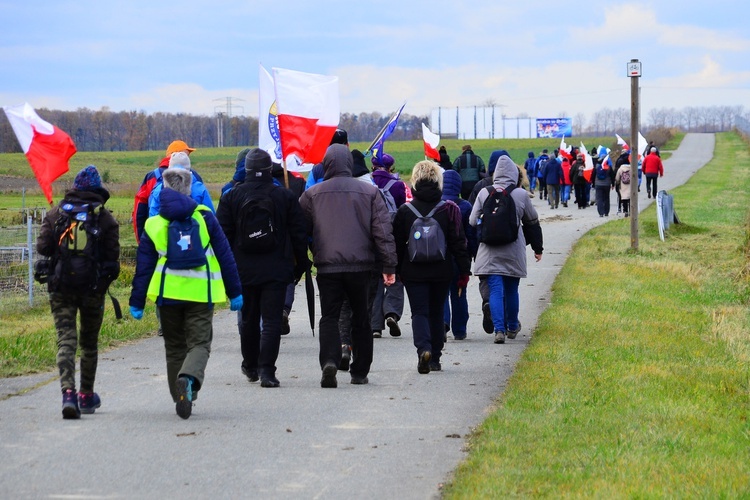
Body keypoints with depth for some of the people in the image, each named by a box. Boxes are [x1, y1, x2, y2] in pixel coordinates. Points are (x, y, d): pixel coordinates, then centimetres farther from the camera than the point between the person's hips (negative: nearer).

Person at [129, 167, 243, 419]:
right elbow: (225, 256, 4)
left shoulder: (153, 224, 3)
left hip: (168, 294, 1)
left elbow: (143, 267, 5)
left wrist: (137, 303, 11)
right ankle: (189, 377, -32)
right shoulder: (204, 217, 1)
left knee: (175, 347, 15)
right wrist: (235, 292, 10)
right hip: (201, 294, -1)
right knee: (199, 343, -2)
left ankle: (181, 398, 14)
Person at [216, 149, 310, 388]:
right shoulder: (286, 197, -1)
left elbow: (222, 235, 2)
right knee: (272, 321, -4)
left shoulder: (231, 197, 1)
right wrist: (300, 266, 11)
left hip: (244, 271, 2)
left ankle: (250, 366, 29)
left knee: (248, 319, 16)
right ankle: (266, 370, -14)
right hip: (276, 270, -2)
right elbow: (298, 235, 2)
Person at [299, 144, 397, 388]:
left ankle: (329, 360, -22)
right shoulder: (369, 192, 2)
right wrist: (389, 266, 1)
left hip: (327, 266, 0)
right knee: (361, 319, 13)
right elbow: (383, 232, -1)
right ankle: (360, 371, 17)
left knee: (329, 317, 3)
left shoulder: (312, 194, 2)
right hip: (360, 266, 1)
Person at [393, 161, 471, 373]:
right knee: (437, 313, 14)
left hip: (413, 272, -1)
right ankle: (435, 358, 17)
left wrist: (397, 270, 14)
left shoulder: (405, 210, -4)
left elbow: (397, 244, 3)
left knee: (419, 312, 2)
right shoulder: (449, 209, -4)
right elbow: (459, 243, -4)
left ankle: (423, 348, -24)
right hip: (441, 271, 1)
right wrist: (464, 272, 2)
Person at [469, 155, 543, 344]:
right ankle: (512, 327, 31)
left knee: (495, 291, 0)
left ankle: (499, 329, -14)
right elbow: (532, 223, 8)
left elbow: (473, 221, -1)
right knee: (511, 290, 15)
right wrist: (537, 248, 20)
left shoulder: (484, 193, -4)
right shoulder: (521, 195, -3)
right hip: (514, 253, 1)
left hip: (490, 252, 0)